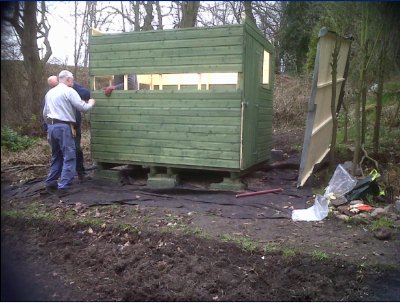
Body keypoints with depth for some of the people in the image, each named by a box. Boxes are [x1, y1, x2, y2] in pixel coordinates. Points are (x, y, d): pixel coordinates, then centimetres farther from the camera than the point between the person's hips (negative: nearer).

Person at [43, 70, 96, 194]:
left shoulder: (50, 92, 18)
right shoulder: (69, 91, -6)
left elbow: (45, 113, 22)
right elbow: (82, 107, -9)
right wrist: (91, 103, 11)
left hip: (51, 126, 8)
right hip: (63, 127, -8)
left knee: (56, 155, 18)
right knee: (69, 156, -5)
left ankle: (51, 182, 20)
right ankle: (64, 186, -9)